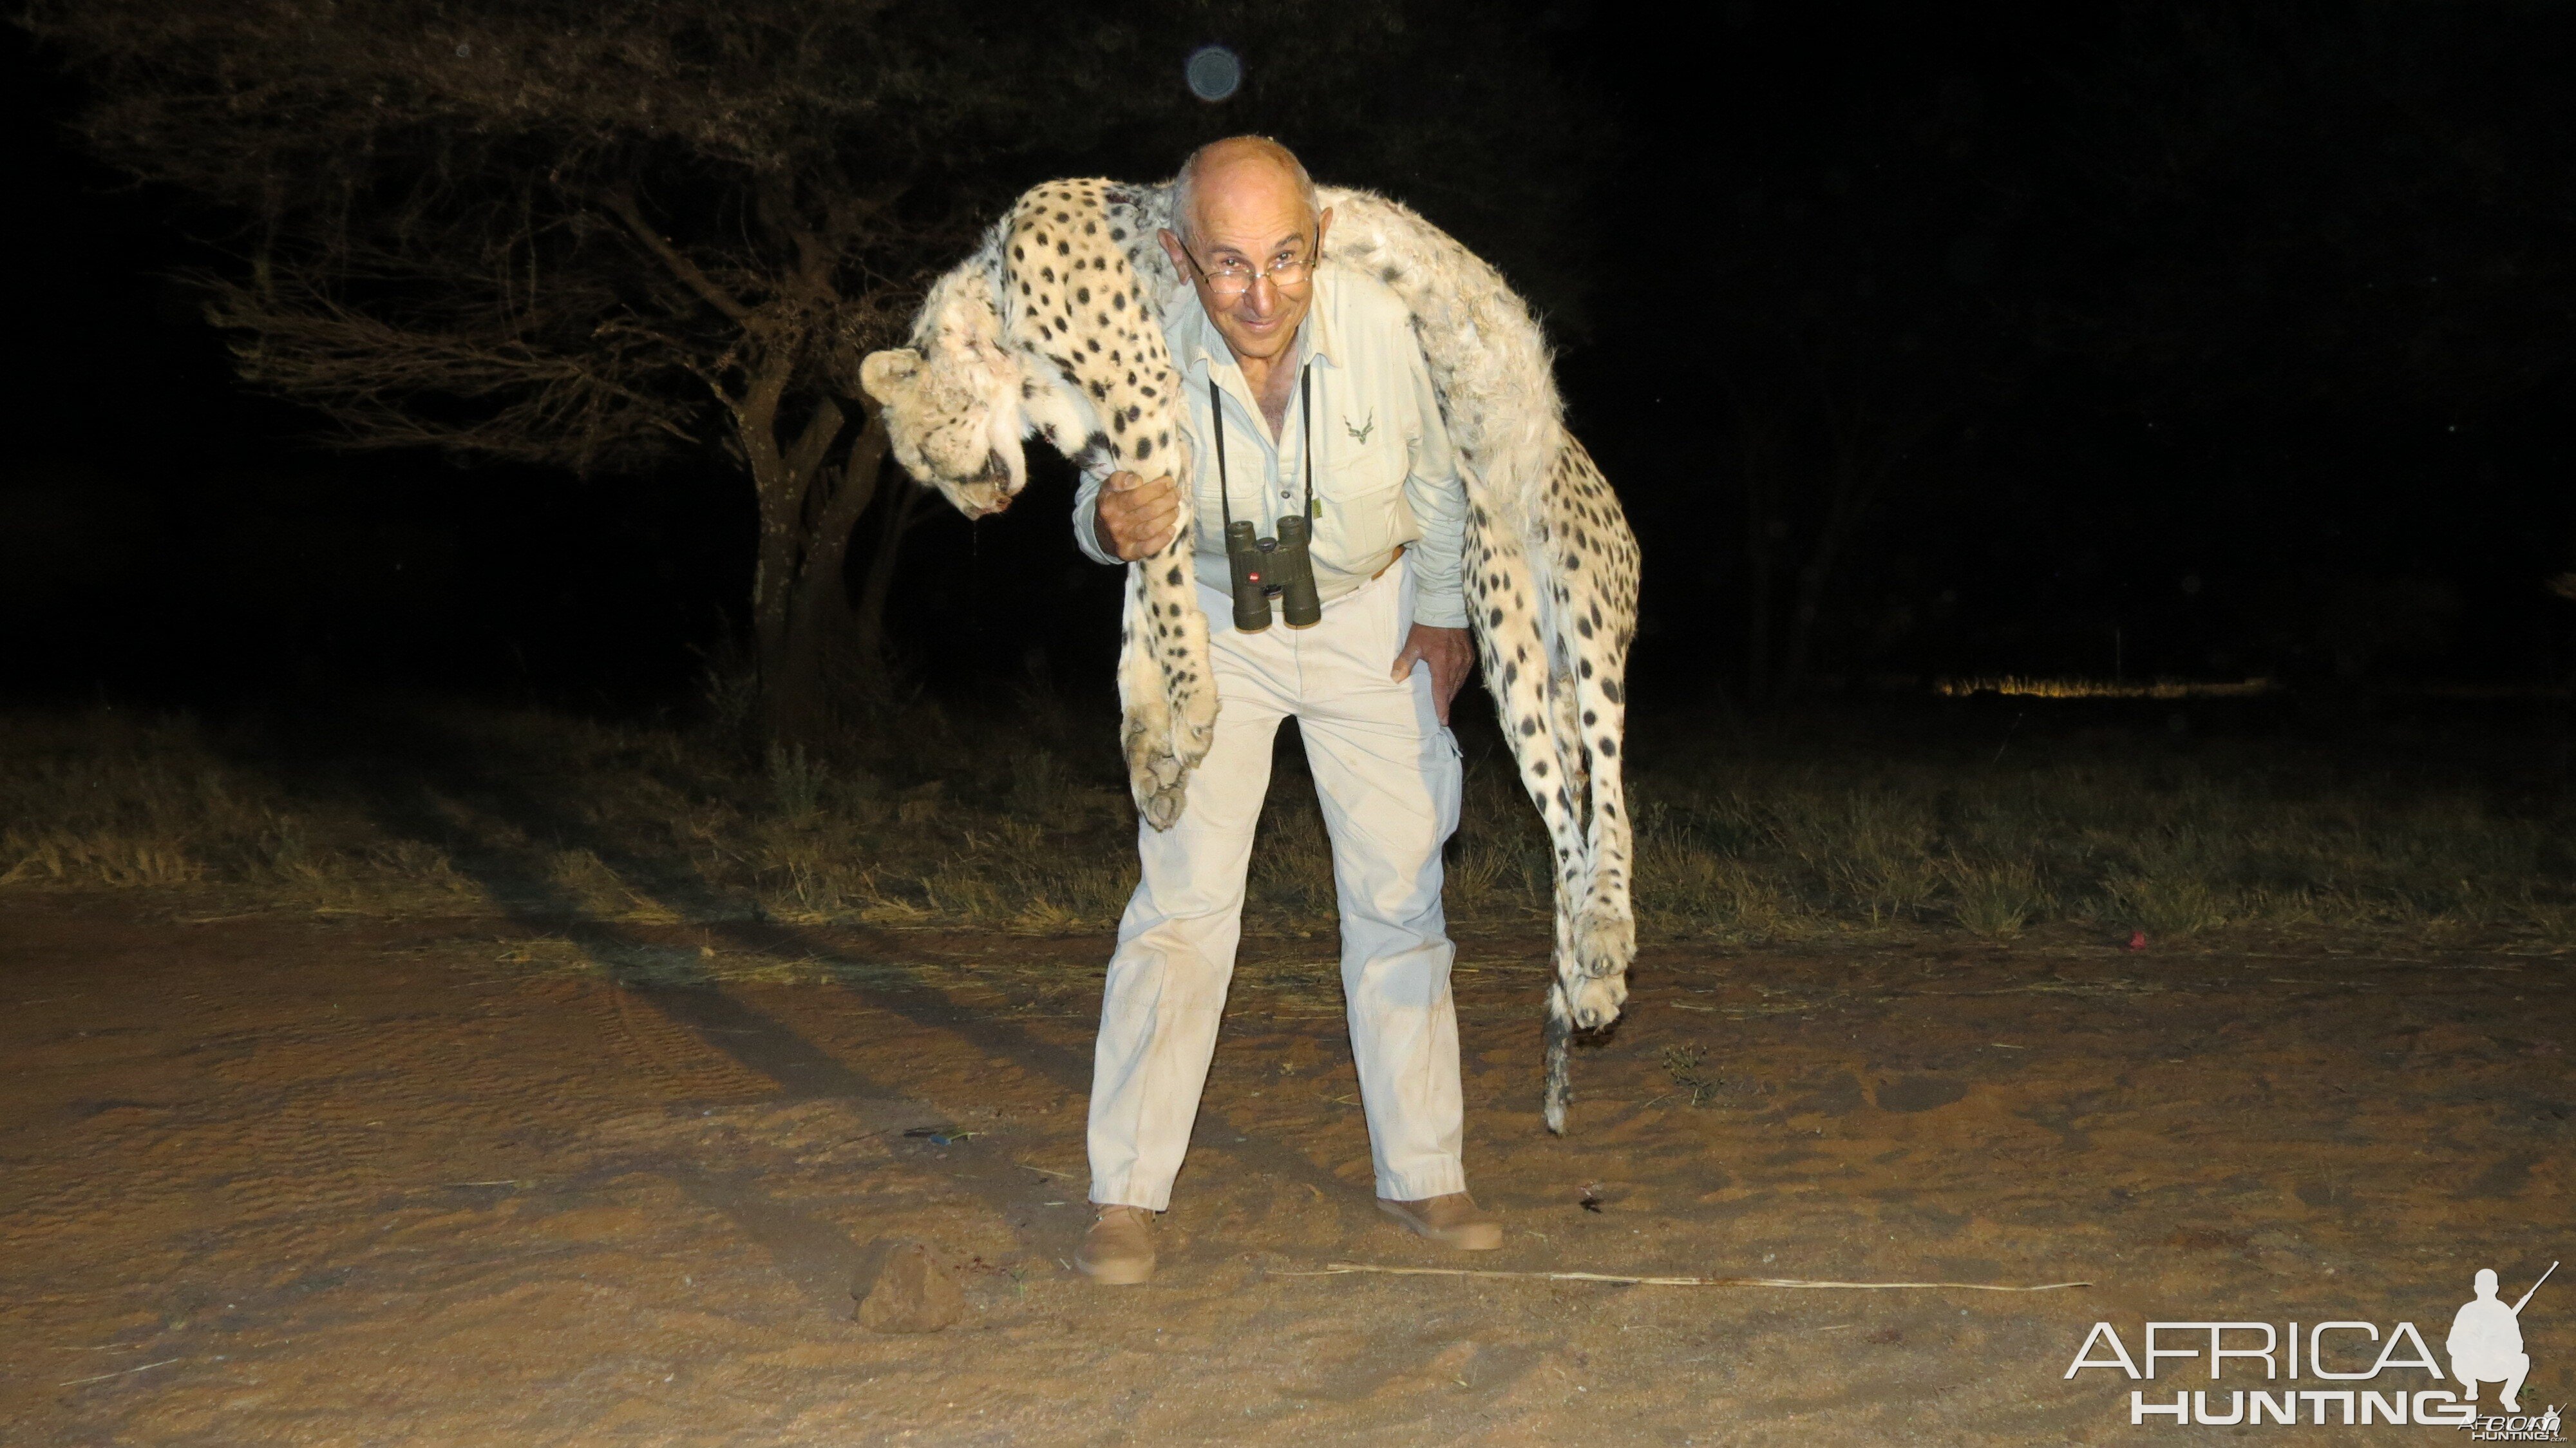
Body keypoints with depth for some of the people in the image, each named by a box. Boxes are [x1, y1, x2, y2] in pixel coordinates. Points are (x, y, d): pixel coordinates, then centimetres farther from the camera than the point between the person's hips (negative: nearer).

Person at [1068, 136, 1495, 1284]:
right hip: (1211, 626, -1)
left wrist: (1443, 614, 3)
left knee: (1399, 890, 4)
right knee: (1184, 896, -9)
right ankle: (1126, 1194, 0)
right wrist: (1114, 523, -34)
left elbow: (1434, 476, -6)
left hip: (1369, 618, 1)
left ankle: (1420, 1173, 18)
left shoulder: (1378, 323, -26)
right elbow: (1106, 493, -10)